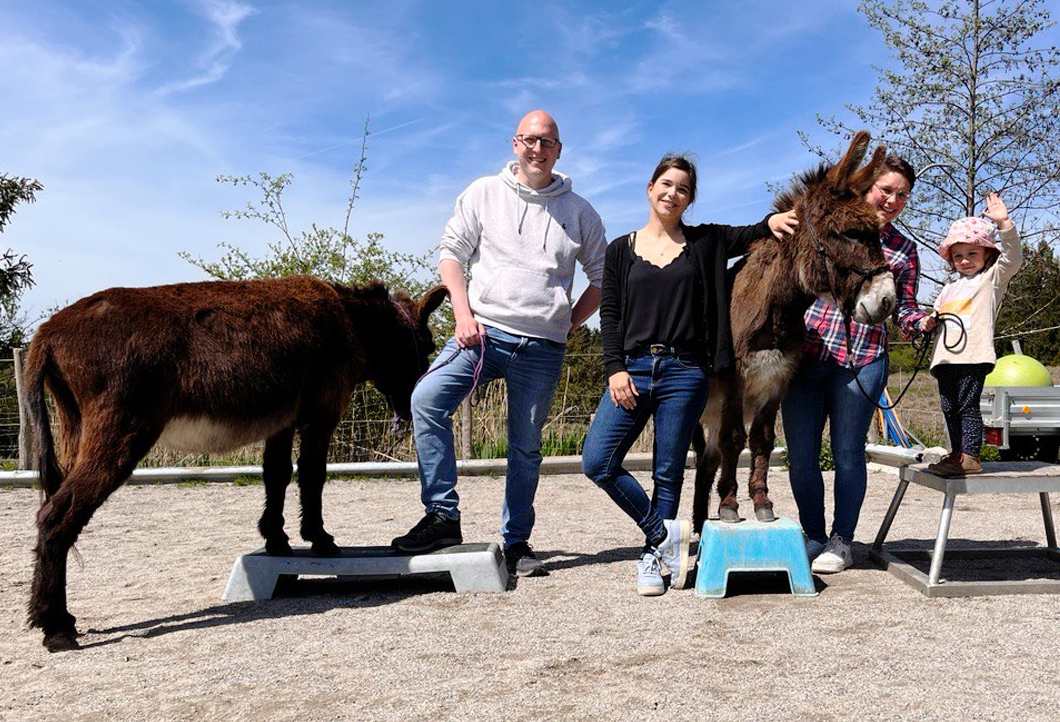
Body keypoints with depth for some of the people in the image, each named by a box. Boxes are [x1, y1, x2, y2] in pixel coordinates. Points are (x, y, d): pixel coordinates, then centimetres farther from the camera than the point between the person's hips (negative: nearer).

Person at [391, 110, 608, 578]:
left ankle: (516, 541, 18)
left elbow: (602, 276, 17)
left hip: (541, 347, 1)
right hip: (482, 330, 0)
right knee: (426, 399, -23)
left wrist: (569, 323, 6)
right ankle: (442, 516, -16)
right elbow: (452, 253, 7)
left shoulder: (578, 212, 11)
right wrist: (463, 313, -6)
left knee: (526, 447, 5)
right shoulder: (484, 193, 9)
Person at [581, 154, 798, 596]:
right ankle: (664, 532, 5)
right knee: (597, 462, -10)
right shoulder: (621, 249, 10)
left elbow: (751, 236, 3)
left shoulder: (705, 242, 10)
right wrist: (616, 369, -6)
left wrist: (773, 222, -21)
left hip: (684, 371, -1)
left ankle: (652, 559, 17)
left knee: (668, 473, 3)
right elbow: (609, 313, 5)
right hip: (632, 368, 1)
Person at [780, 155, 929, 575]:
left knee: (847, 452, 4)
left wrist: (920, 320, -9)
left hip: (860, 362, 0)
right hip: (805, 352, 1)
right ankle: (813, 535, 23)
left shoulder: (904, 251, 12)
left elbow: (903, 308, 11)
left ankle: (841, 541, 20)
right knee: (800, 455, 5)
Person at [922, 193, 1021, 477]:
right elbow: (938, 313, 33)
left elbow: (1013, 257, -11)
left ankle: (970, 458, -9)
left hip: (973, 355, -7)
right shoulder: (950, 288, 25)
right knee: (949, 408, 9)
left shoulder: (993, 278, 6)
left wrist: (1004, 223, -23)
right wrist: (928, 322, 9)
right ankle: (957, 454, 16)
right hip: (946, 356, 8)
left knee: (968, 405, -10)